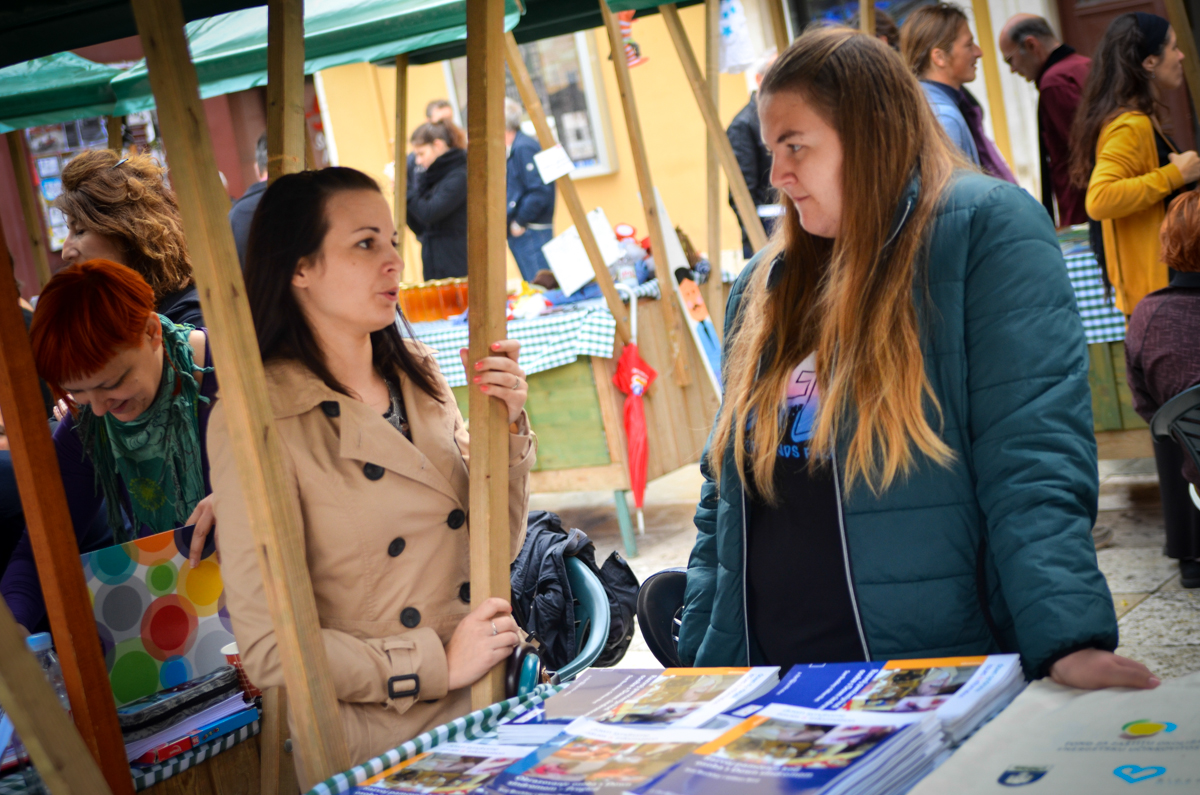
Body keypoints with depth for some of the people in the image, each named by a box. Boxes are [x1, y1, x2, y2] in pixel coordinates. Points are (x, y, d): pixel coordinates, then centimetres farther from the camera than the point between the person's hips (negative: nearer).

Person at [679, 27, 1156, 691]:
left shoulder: (987, 230, -6)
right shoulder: (764, 287, 14)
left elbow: (1032, 462, -16)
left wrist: (1071, 639, -27)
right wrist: (697, 662, 11)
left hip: (944, 687, -5)